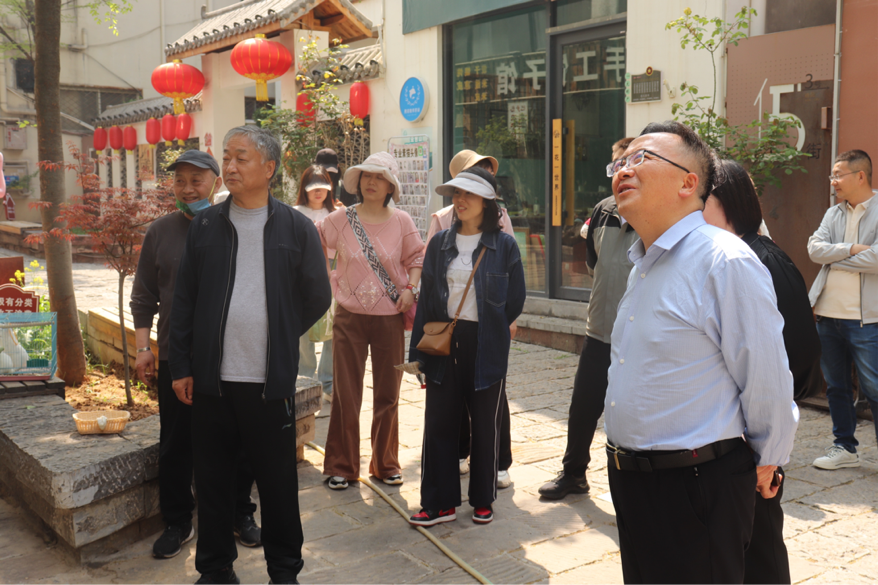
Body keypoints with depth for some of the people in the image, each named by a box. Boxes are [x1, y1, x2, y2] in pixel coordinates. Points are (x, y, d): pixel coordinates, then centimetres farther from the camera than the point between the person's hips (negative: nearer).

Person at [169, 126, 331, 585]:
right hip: (211, 378, 2)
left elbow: (316, 298, 7)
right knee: (211, 478, 11)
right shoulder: (205, 226, 5)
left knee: (277, 479, 8)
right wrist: (181, 366, 4)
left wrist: (278, 338, 8)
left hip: (270, 379, -2)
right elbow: (183, 300, 7)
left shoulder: (296, 228, 0)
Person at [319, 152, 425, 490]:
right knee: (345, 394, 4)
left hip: (390, 318, 1)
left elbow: (417, 256, 8)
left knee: (388, 394, 9)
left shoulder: (401, 221, 2)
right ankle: (341, 466, 18)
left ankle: (385, 464, 24)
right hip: (349, 317, -1)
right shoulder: (341, 220, -1)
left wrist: (410, 288, -6)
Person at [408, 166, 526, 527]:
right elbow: (427, 297, 6)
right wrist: (419, 349, 2)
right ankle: (439, 503, 15)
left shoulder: (504, 246, -2)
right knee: (439, 422, 4)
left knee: (485, 425, 8)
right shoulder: (440, 243, 6)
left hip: (486, 348, -2)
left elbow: (515, 301, 2)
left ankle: (483, 500, 24)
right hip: (444, 344, 3)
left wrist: (487, 330, 1)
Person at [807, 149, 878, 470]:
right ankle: (845, 447, 28)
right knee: (836, 386, 15)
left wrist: (833, 259, -8)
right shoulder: (833, 214, 12)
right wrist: (851, 249, -15)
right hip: (829, 314, 6)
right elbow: (814, 248, -2)